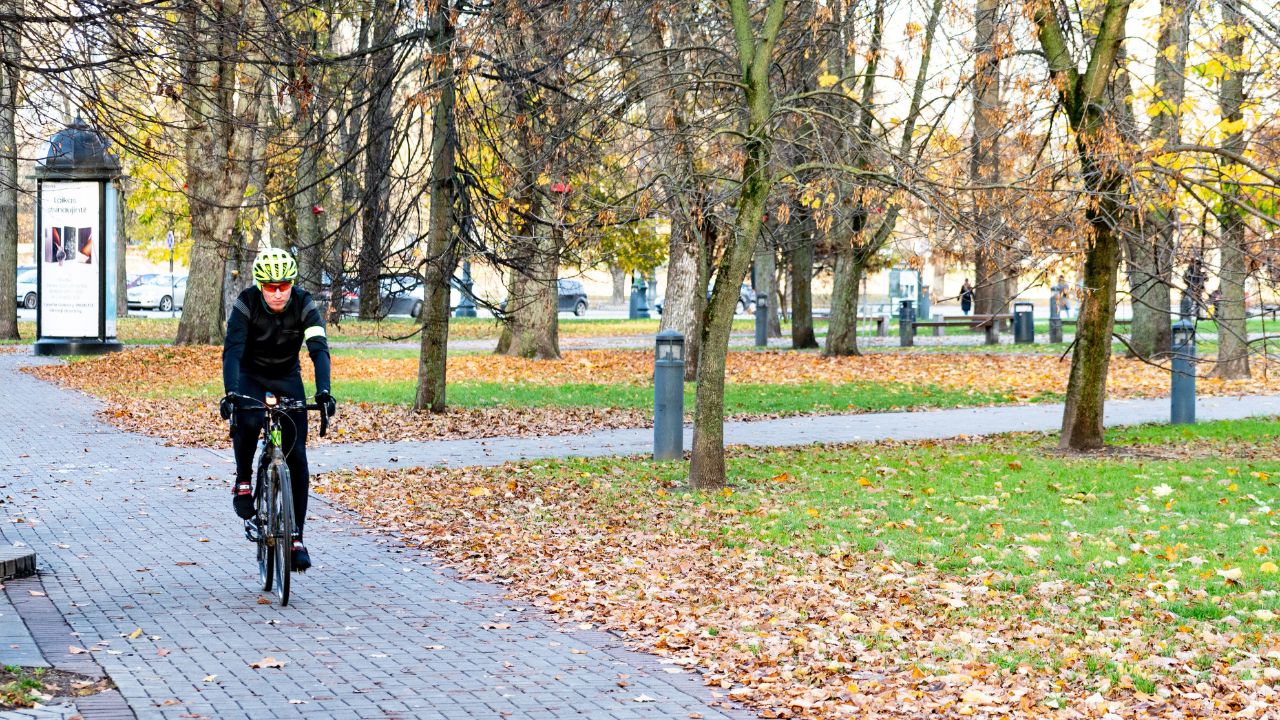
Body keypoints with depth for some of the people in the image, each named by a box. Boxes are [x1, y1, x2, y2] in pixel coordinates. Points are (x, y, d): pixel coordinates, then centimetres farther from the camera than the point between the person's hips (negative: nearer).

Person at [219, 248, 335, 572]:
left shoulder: (304, 304, -21)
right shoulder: (246, 304, -24)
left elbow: (319, 349, -30)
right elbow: (232, 350, -33)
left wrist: (323, 391, -47)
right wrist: (230, 393, -49)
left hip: (288, 378, 2)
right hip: (251, 376, -2)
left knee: (296, 456, -7)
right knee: (247, 422, -35)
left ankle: (296, 537, 1)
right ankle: (243, 481, -7)